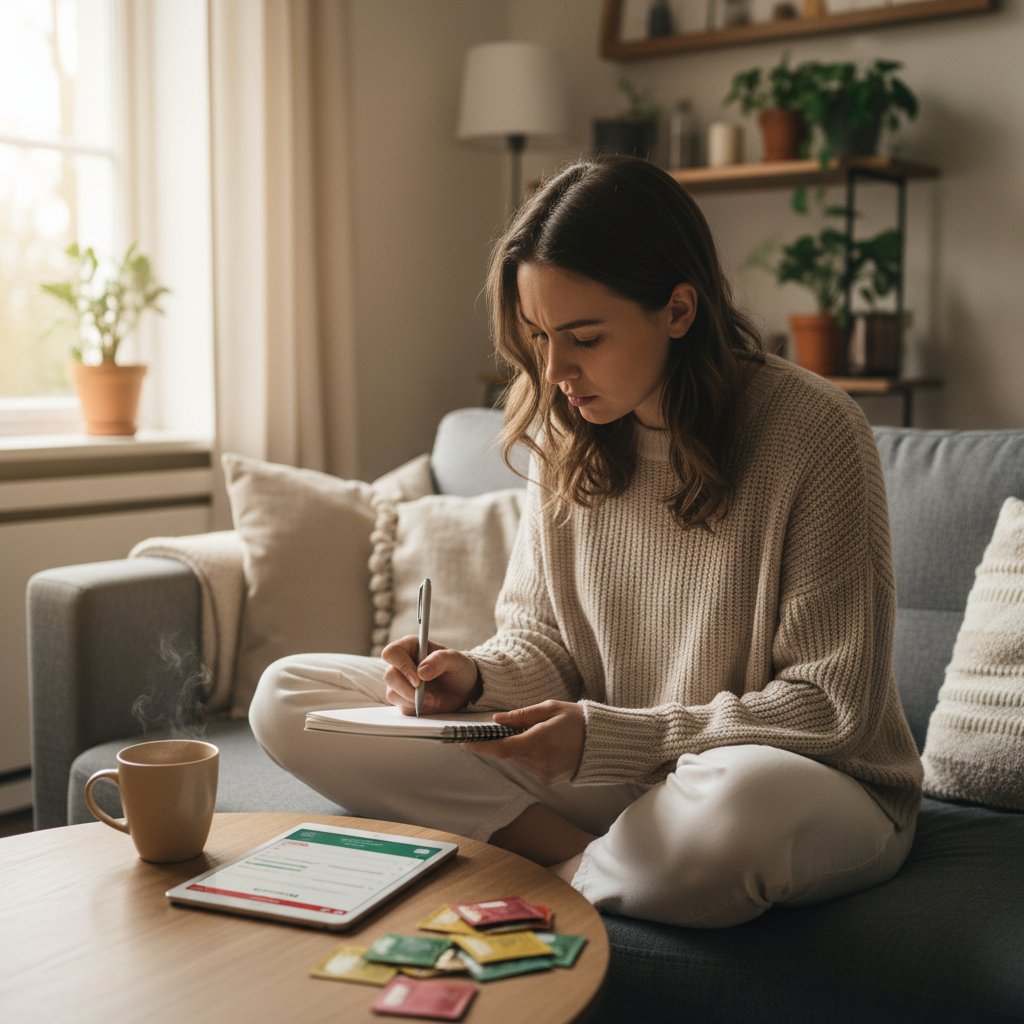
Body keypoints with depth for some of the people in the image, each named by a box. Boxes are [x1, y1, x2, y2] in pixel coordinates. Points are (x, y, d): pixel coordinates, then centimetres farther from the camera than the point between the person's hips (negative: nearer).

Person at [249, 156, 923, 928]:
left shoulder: (813, 432, -16)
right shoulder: (567, 432, 0)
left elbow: (835, 708, -15)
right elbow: (541, 639, 9)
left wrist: (608, 736, -23)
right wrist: (478, 680, -15)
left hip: (816, 783, -4)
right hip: (609, 772, 5)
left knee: (740, 801, -45)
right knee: (288, 694, -6)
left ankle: (564, 877, -11)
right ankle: (594, 861, -15)